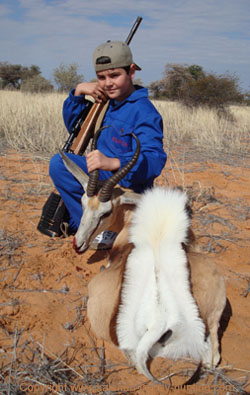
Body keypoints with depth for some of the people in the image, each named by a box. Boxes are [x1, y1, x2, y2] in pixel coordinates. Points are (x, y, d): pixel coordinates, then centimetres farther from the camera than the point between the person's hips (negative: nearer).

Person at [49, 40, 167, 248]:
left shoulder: (144, 112, -16)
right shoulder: (106, 102, 10)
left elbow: (155, 160, -30)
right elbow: (73, 124, 23)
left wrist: (113, 162, -47)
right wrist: (78, 92, 5)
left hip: (128, 186, -10)